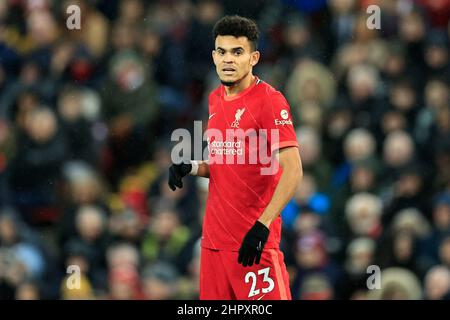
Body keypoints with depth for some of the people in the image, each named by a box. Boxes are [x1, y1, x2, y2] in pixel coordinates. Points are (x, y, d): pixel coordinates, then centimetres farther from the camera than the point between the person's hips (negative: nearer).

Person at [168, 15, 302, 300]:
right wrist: (191, 168, 4)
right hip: (214, 237, 7)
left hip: (254, 241, -7)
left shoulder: (269, 100, -11)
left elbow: (293, 170, -17)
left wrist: (262, 226, -24)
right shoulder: (215, 99, 13)